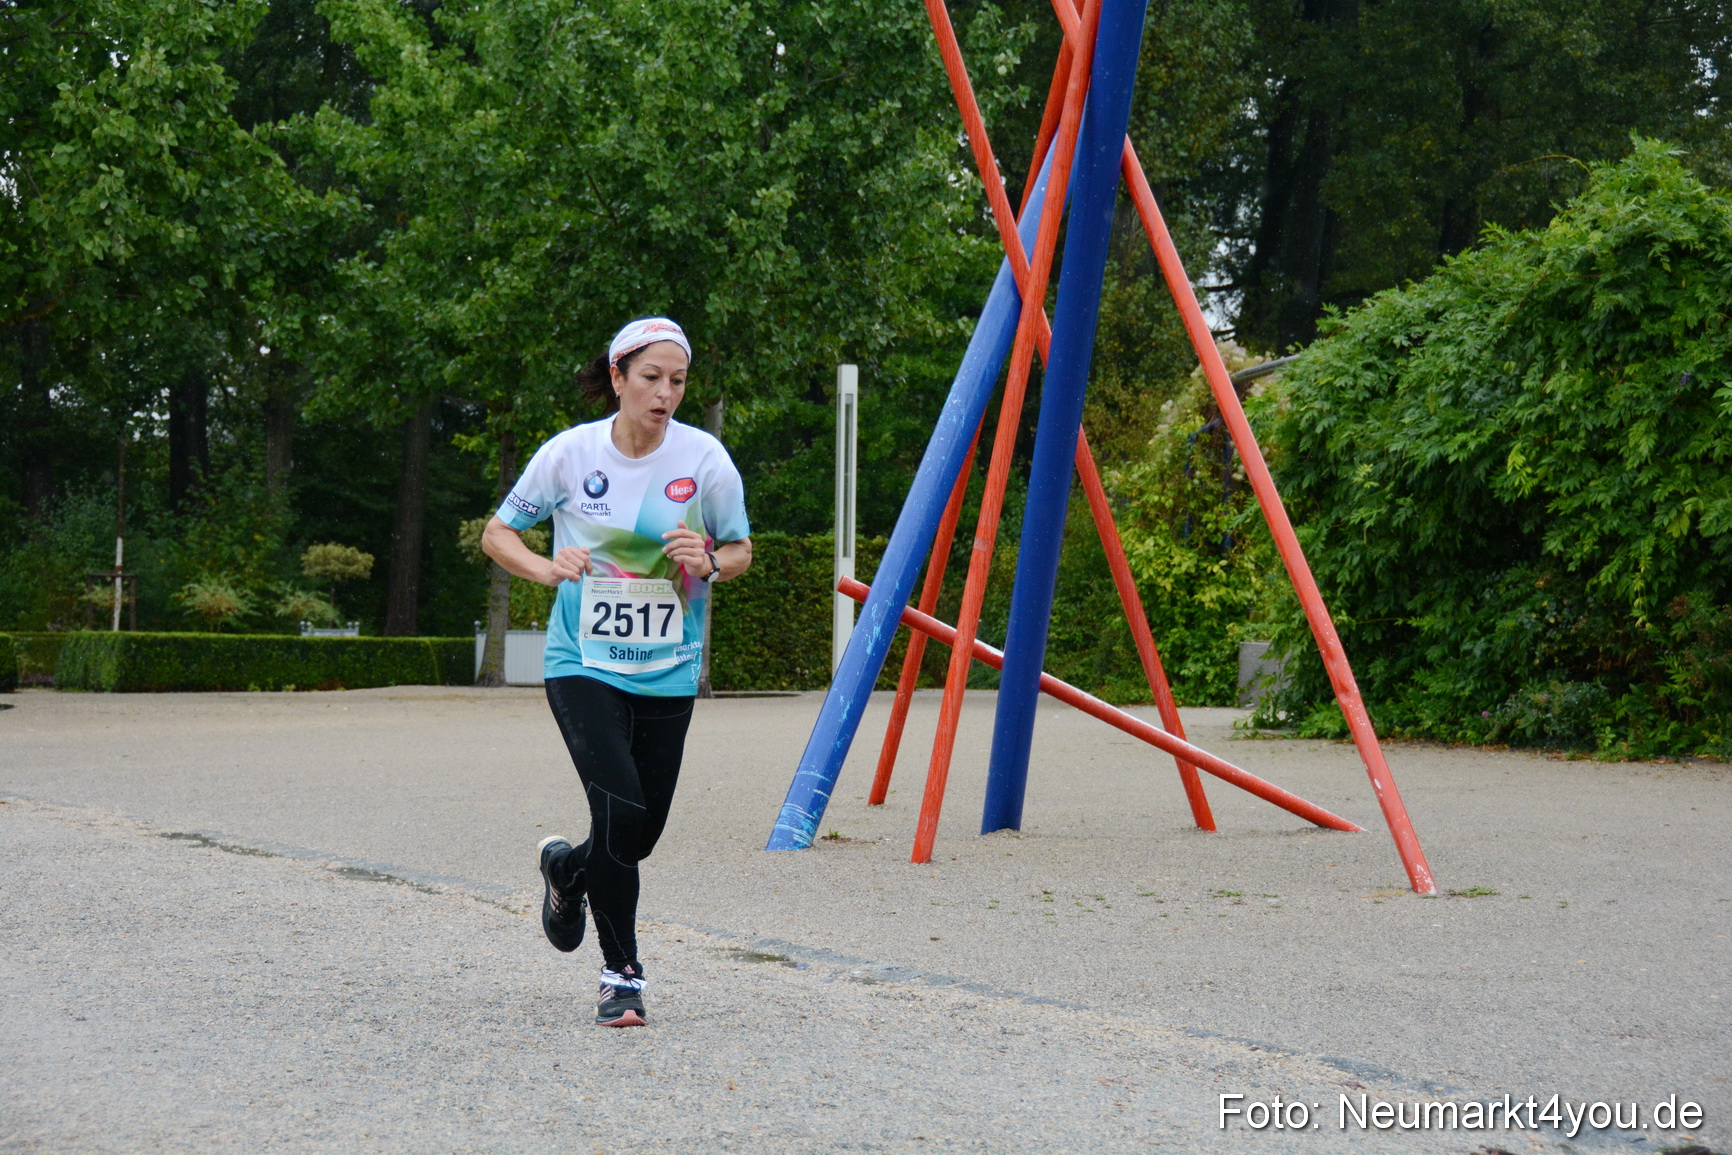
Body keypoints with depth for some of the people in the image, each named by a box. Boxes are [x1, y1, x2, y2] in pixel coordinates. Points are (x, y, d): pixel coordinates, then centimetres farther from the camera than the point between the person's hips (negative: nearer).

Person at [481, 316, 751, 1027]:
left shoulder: (705, 459, -6)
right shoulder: (569, 453, -8)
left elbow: (740, 551, 7)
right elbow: (497, 532, 4)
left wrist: (706, 564, -16)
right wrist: (549, 569, -16)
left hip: (668, 671, 2)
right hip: (584, 666, -2)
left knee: (641, 834, 6)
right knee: (622, 814, -18)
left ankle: (566, 868, 42)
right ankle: (621, 976, 1)